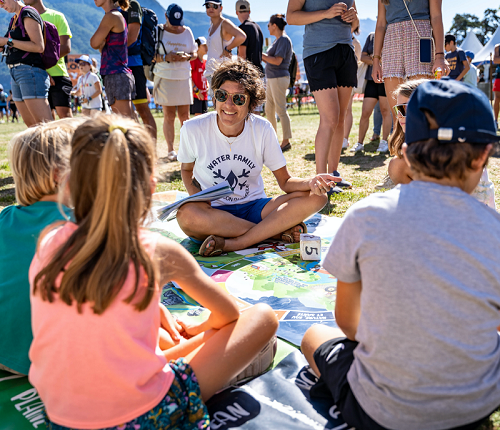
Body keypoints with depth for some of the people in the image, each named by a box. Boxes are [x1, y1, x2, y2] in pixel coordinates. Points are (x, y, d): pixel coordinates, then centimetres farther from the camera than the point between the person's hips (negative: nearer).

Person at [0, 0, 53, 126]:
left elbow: (38, 47, -16)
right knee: (31, 125, 5)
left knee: (46, 125, -16)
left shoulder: (28, 13, -4)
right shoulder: (14, 18, 22)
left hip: (30, 71, -9)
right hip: (16, 73, 9)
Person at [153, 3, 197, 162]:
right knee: (169, 116, -2)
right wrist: (166, 58, -19)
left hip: (184, 78, 2)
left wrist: (187, 57, -9)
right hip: (165, 78, -2)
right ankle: (171, 150, 4)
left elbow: (194, 52, 14)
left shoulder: (187, 31, 10)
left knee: (184, 115, 2)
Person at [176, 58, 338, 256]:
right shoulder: (193, 129, -9)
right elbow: (186, 169, 8)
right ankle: (278, 231, -21)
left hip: (254, 208, 2)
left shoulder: (262, 129, -6)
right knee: (186, 214, -38)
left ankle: (232, 244, -26)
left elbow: (285, 181, -4)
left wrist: (310, 183, -26)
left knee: (316, 198, -21)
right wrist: (199, 201, -12)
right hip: (214, 211, -1)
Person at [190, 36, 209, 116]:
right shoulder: (194, 60, -9)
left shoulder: (205, 61, 15)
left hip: (204, 95, 8)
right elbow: (189, 77, -13)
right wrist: (196, 91, -16)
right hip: (196, 95, -8)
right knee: (198, 115, -9)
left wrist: (207, 87, 8)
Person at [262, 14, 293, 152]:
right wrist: (262, 56, 11)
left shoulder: (284, 39, -10)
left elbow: (277, 61, -19)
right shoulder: (277, 40, 19)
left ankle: (286, 141, -3)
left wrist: (261, 55, -12)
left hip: (279, 78, -10)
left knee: (281, 110, -8)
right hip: (271, 78, 10)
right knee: (269, 110, 12)